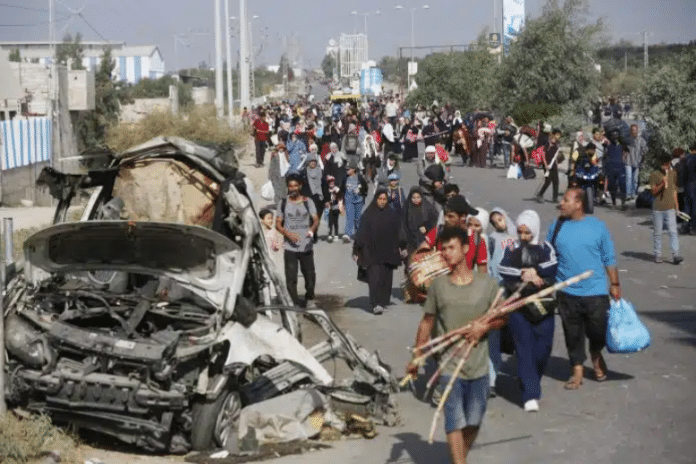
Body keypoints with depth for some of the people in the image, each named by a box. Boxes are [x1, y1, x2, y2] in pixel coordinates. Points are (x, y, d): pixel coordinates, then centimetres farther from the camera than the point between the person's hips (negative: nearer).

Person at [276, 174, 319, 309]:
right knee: (291, 277, -4)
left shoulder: (308, 202, 6)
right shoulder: (283, 204, 7)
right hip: (290, 246, 0)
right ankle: (294, 303, 5)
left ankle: (309, 299, 26)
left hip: (306, 246, 0)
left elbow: (316, 220, -2)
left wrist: (312, 229, -25)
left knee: (310, 275, 4)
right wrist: (288, 234, -14)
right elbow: (278, 223, 5)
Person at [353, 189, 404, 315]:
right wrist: (357, 251, -4)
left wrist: (400, 247, 0)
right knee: (375, 277, -13)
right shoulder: (368, 215, 2)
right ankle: (376, 304, -19)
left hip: (388, 252, 3)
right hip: (372, 252, -3)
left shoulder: (393, 215, 9)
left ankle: (383, 302, 15)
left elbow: (398, 233, 10)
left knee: (386, 278, 4)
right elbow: (361, 233, 0)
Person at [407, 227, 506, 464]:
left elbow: (501, 318, 8)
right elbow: (427, 322, 7)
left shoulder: (487, 284, -1)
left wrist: (485, 326, -14)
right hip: (450, 366, -1)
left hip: (479, 365, 1)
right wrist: (416, 358, 6)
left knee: (473, 422, 11)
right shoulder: (438, 285, -1)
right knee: (455, 422, -8)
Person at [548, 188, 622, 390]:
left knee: (598, 331, 7)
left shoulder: (597, 227, -4)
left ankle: (596, 355, 37)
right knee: (573, 334, 8)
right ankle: (577, 369, 23)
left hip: (595, 291, -2)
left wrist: (615, 284, 4)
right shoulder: (557, 227, 1)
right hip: (567, 292, 2)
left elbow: (609, 259, 3)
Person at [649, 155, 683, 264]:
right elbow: (653, 192, -8)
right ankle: (657, 255, 14)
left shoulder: (673, 173, 9)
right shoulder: (654, 175, -3)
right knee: (657, 233, 5)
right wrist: (662, 184, -24)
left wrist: (676, 204, 18)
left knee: (673, 231, -8)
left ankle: (675, 255, -11)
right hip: (658, 208, -2)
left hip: (670, 208, 2)